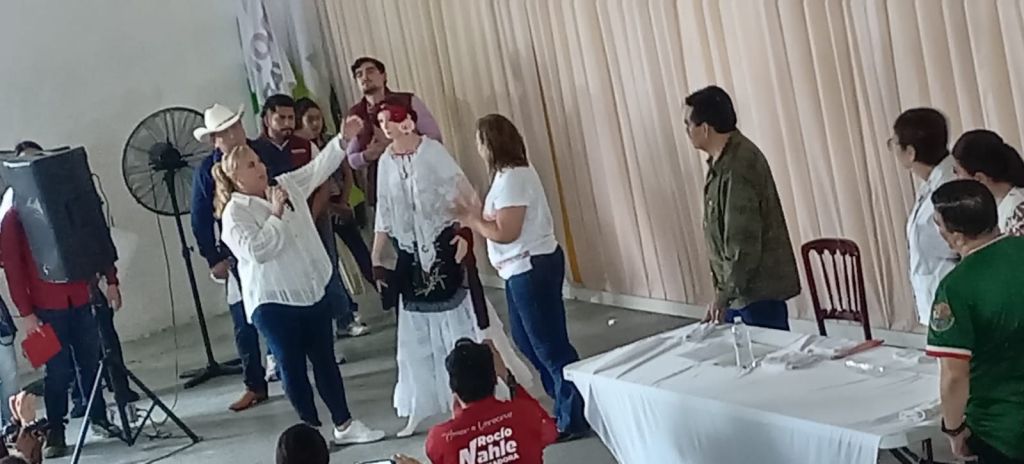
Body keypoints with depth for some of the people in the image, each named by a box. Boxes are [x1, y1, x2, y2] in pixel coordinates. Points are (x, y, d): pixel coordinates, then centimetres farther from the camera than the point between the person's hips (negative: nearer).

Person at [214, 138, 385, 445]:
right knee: (292, 366, 4)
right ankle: (312, 430, 16)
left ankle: (344, 425, 23)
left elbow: (319, 167, 7)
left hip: (312, 291, 6)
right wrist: (276, 215, -19)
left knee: (325, 359, 14)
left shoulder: (286, 186, 6)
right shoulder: (234, 213, -13)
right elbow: (257, 250, -27)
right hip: (273, 302, -6)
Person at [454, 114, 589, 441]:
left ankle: (576, 419, 5)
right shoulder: (512, 173, 12)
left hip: (532, 268, -11)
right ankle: (565, 407, 28)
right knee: (528, 341, 19)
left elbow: (506, 232, -23)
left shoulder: (512, 178, -20)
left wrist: (473, 221, -10)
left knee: (550, 344, -3)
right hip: (523, 269, 11)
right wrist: (478, 216, 2)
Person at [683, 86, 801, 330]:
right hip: (741, 286, 10)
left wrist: (724, 293, -21)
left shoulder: (737, 167, -23)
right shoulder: (725, 158, 8)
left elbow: (744, 243, -25)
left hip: (757, 288, -10)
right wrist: (724, 290, 19)